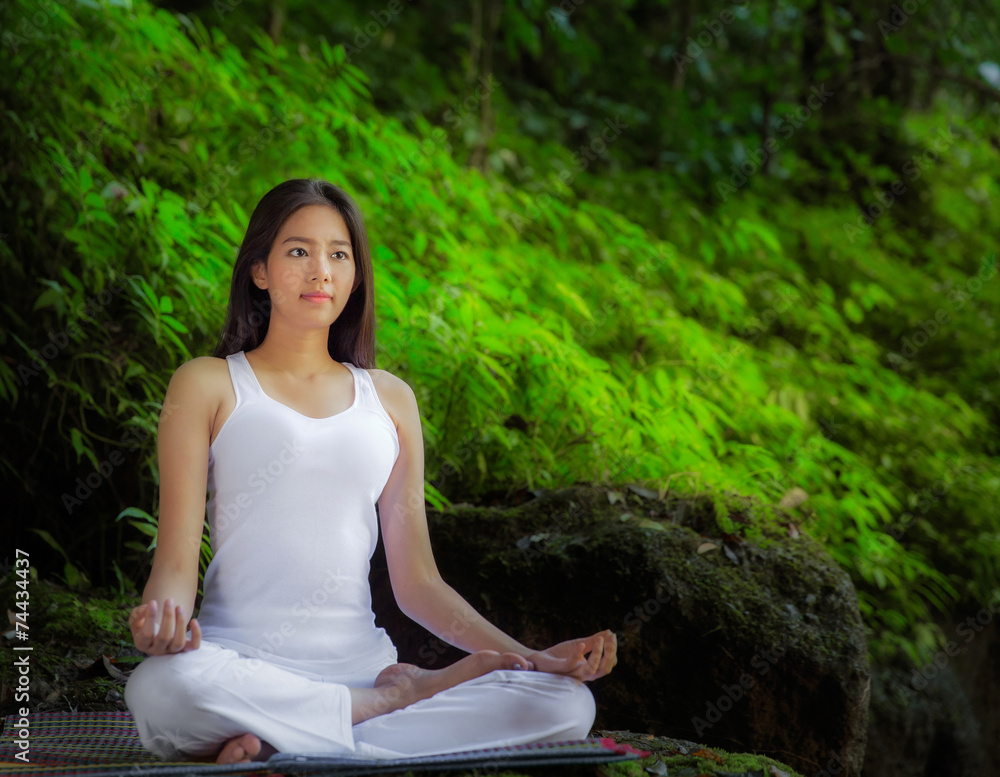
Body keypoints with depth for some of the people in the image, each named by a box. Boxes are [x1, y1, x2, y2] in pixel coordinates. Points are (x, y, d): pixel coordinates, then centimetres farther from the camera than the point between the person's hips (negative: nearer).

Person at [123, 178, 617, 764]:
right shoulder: (208, 385, 9)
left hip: (364, 665, 4)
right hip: (242, 664, -3)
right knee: (161, 688, -40)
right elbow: (177, 559, 1)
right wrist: (159, 622, -24)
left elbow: (418, 582, 15)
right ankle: (401, 698, -18)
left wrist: (534, 658, 2)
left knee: (566, 705, -21)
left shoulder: (389, 399, 18)